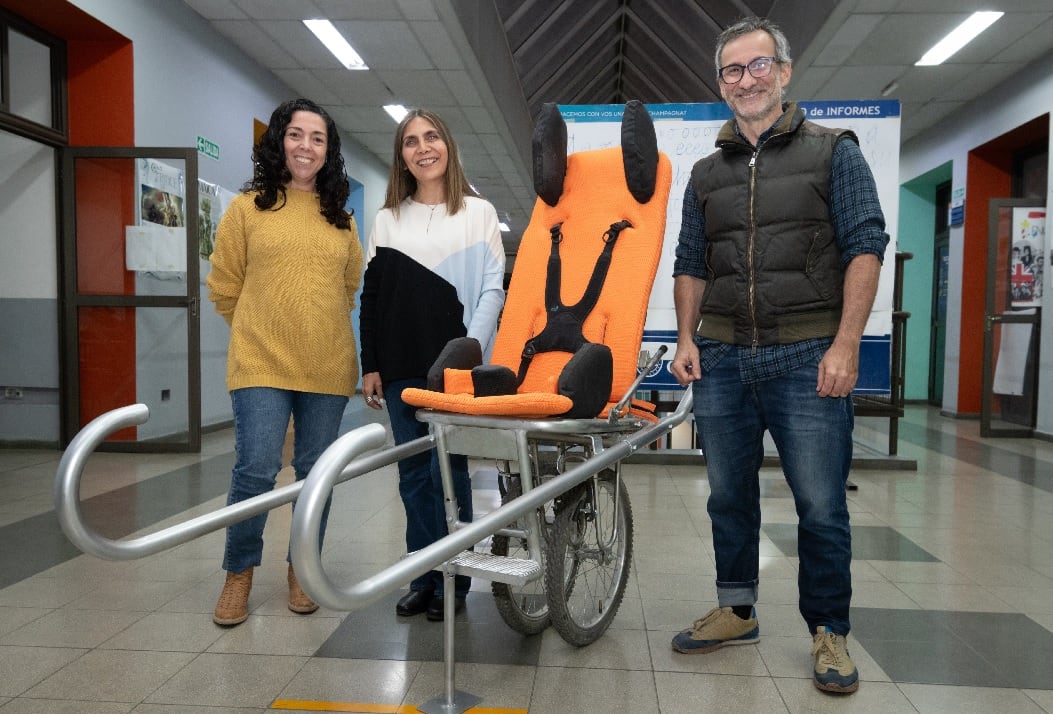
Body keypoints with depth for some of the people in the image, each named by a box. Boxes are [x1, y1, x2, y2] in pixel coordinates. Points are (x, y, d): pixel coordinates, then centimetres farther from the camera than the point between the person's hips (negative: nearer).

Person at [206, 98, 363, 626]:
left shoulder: (341, 217, 9)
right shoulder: (248, 207, 2)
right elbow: (224, 287, 8)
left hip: (327, 367, 3)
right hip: (261, 365, -2)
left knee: (315, 473, 8)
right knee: (256, 470, -7)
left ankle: (301, 571, 26)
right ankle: (239, 573, 16)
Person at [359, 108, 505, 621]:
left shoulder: (479, 213, 6)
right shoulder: (387, 220, 14)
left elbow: (493, 288, 1)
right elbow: (371, 297, 12)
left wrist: (472, 347, -12)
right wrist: (370, 365, 6)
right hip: (401, 368, 3)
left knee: (449, 471, 0)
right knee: (413, 473, 7)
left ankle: (452, 582, 13)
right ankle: (424, 578, 18)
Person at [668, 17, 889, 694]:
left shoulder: (834, 151, 5)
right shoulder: (707, 173, 16)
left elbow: (865, 248, -3)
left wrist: (845, 344, -12)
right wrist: (687, 339, 4)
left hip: (807, 358, -4)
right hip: (722, 359, 4)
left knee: (821, 505, 1)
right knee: (729, 495, 12)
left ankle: (830, 632, 19)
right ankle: (737, 611, 29)